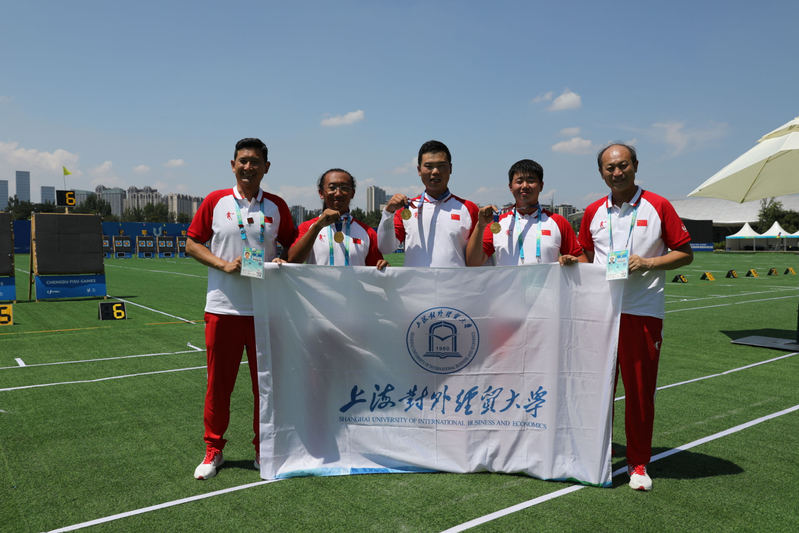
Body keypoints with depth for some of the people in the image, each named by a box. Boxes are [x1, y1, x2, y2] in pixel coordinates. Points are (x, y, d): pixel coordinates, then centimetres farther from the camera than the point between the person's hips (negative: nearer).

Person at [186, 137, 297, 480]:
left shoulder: (277, 206, 6)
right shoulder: (215, 201, 4)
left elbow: (292, 247, 15)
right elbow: (192, 244, 7)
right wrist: (223, 264, -10)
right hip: (223, 307, -1)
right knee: (218, 382, 6)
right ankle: (213, 450, 24)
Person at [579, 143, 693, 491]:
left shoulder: (658, 207, 1)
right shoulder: (593, 212, 11)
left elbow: (685, 254, 3)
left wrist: (648, 262, -11)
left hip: (643, 312, -3)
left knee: (640, 390, 2)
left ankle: (638, 463, 18)